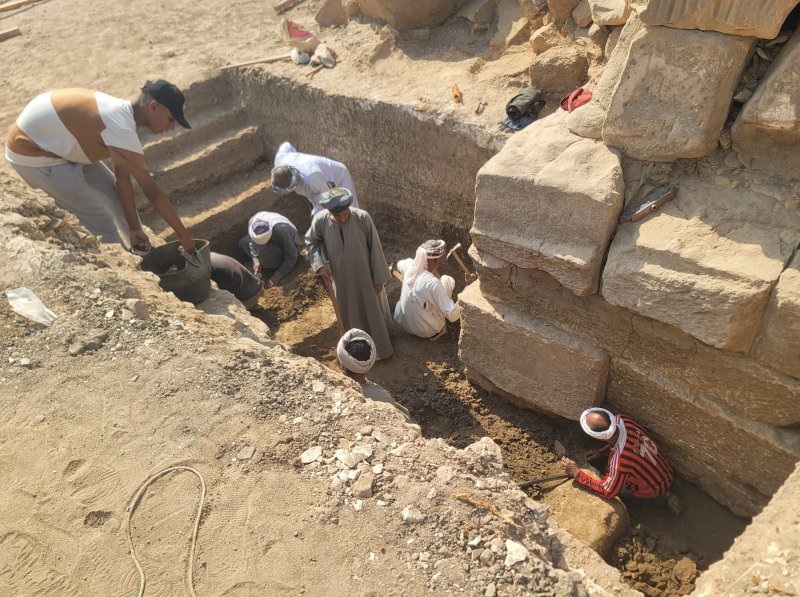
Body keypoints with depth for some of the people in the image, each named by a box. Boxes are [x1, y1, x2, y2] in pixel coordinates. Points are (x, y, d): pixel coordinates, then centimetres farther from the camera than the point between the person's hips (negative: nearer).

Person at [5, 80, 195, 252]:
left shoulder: (122, 113, -3)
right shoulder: (121, 128, -32)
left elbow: (122, 180, -1)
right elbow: (152, 191, -27)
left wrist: (134, 229, -2)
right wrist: (183, 235, -19)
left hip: (53, 142, 9)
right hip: (30, 152, -9)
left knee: (113, 190, 15)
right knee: (102, 222, -9)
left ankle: (145, 251, 31)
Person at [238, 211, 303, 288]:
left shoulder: (281, 230, -42)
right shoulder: (253, 222, -25)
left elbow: (292, 256, -31)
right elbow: (252, 242, -3)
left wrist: (277, 276, -31)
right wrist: (256, 260, -15)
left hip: (292, 247, -6)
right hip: (274, 242, 7)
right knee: (242, 242, 0)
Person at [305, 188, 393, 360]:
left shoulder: (362, 217, -27)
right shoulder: (320, 220, -22)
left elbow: (375, 248, -15)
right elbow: (311, 241, -1)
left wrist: (379, 277, -8)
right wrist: (320, 264, -16)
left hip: (365, 275, -1)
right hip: (342, 277, 2)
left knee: (373, 309, 21)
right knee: (351, 313, 23)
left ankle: (380, 344, 47)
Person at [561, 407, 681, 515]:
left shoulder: (619, 462, -42)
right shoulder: (623, 420, -25)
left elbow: (607, 492, -25)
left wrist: (577, 474, -23)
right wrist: (600, 452, 0)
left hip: (655, 490, -6)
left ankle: (661, 496, 11)